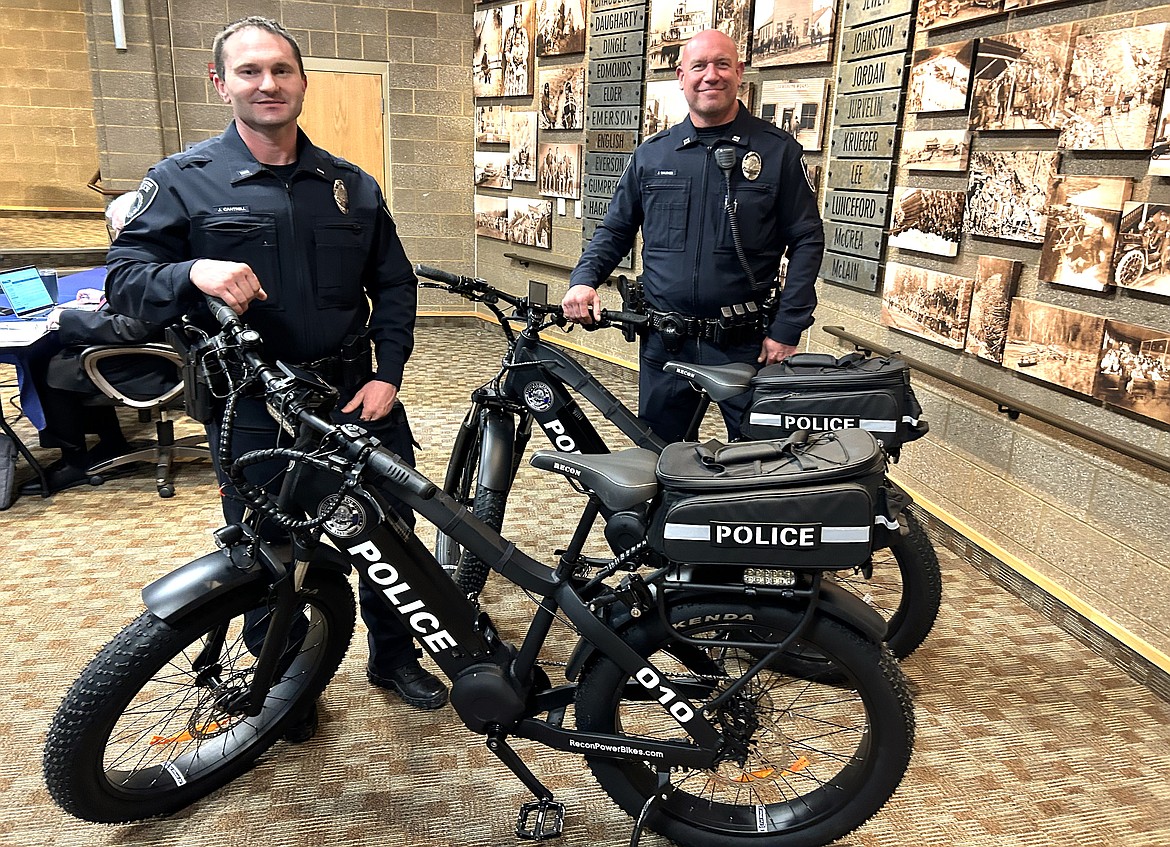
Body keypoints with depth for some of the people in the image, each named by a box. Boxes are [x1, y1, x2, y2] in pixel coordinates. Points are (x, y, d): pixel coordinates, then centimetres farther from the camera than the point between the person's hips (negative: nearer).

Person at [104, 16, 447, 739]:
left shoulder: (352, 185, 9)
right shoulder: (184, 182, -1)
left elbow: (394, 283, 11)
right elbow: (125, 279, -6)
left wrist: (388, 374, -1)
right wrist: (194, 273, -28)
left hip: (356, 394, 3)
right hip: (253, 408, -2)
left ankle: (395, 657, 35)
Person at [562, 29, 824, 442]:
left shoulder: (777, 150, 0)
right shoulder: (651, 154, 8)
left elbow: (807, 241, -1)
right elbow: (615, 230, 15)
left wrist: (787, 330, -8)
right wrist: (584, 279, -5)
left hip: (745, 345, -2)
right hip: (664, 345, 3)